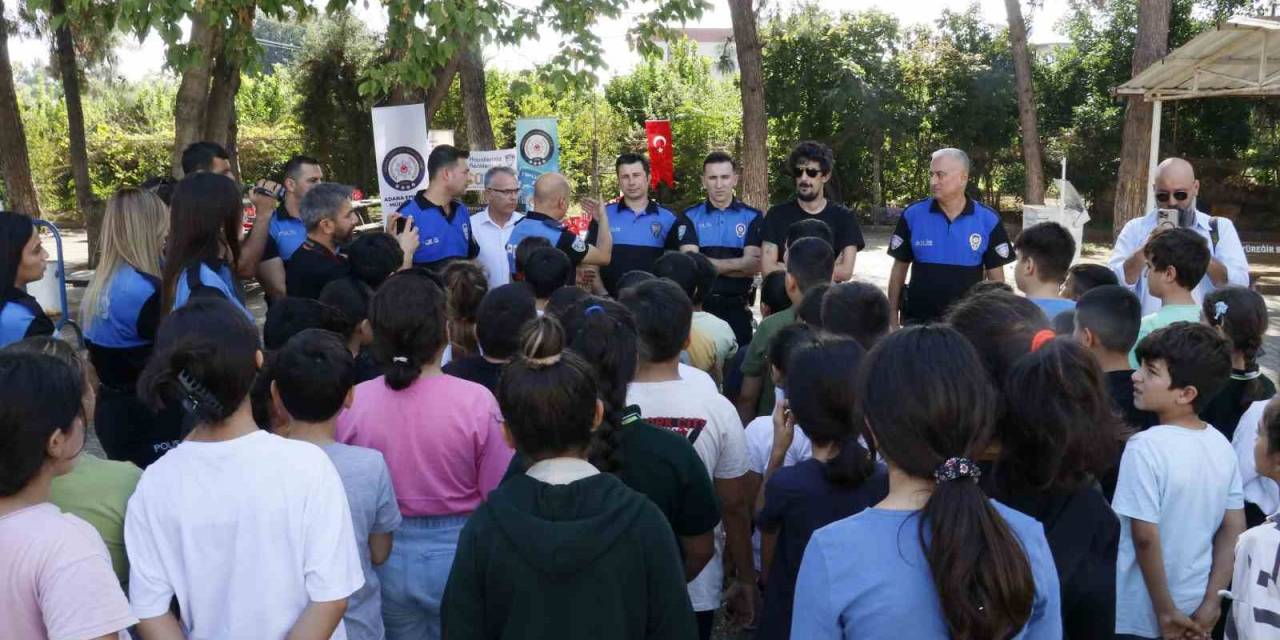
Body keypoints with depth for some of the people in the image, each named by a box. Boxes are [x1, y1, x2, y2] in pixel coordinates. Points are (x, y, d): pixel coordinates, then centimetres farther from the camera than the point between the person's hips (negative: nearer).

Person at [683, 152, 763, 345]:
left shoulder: (752, 217, 4)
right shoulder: (690, 217, 4)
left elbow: (753, 265, -6)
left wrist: (709, 264, -11)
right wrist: (737, 264, -12)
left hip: (737, 308, 0)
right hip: (698, 306, 0)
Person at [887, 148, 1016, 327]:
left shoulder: (988, 220, -4)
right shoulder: (913, 215, -4)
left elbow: (996, 278, 2)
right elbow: (899, 269, 3)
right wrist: (893, 317, 2)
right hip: (917, 319, 0)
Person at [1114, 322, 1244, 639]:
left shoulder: (1145, 447, -21)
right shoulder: (1221, 445, -1)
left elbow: (1145, 537, -21)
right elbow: (1234, 530, 3)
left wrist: (1165, 612, -11)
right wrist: (1211, 603, 4)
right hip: (1194, 611, 6)